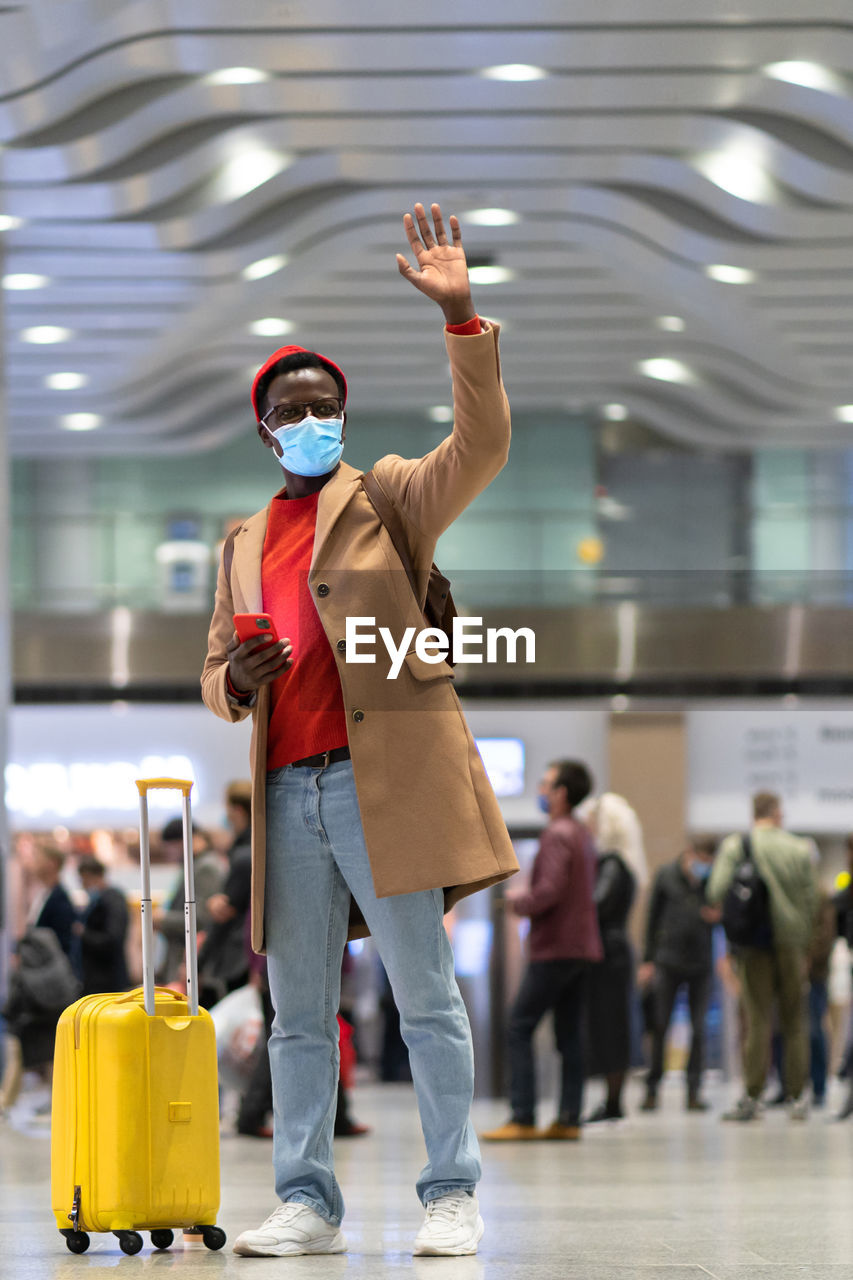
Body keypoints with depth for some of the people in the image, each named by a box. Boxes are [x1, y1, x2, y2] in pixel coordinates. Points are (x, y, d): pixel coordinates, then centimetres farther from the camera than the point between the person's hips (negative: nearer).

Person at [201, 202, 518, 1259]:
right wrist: (234, 681, -2)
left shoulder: (393, 497, 8)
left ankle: (452, 1196, -2)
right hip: (286, 790, 5)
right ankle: (306, 1204, 8)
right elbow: (213, 671, 24)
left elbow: (484, 444, -9)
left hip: (386, 775, -5)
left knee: (425, 994, -4)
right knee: (298, 1012, 5)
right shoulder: (244, 545, 21)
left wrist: (461, 320, -21)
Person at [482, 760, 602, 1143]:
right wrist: (528, 896, 14)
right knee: (569, 1033, 8)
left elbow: (550, 891, -23)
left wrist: (517, 901, -5)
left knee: (520, 1028, -8)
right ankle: (569, 1119, 6)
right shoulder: (582, 834, 16)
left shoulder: (557, 835, -14)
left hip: (555, 949, -10)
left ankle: (522, 1118, -13)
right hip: (580, 946, 10)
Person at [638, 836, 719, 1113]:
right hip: (668, 962, -1)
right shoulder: (666, 876, 1)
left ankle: (694, 1090, 5)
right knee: (659, 1026, -3)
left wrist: (719, 916, -13)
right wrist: (648, 960, 3)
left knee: (698, 1029, 0)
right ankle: (652, 1088, 4)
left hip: (701, 965, 1)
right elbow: (653, 918, 6)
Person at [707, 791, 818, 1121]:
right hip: (791, 942, 0)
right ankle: (796, 1097, 7)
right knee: (793, 1021, 7)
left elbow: (716, 892, -10)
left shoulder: (734, 847, -3)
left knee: (757, 1020, 1)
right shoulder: (800, 850, 0)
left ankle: (752, 1096, -5)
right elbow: (811, 901, 1)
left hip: (753, 944, 0)